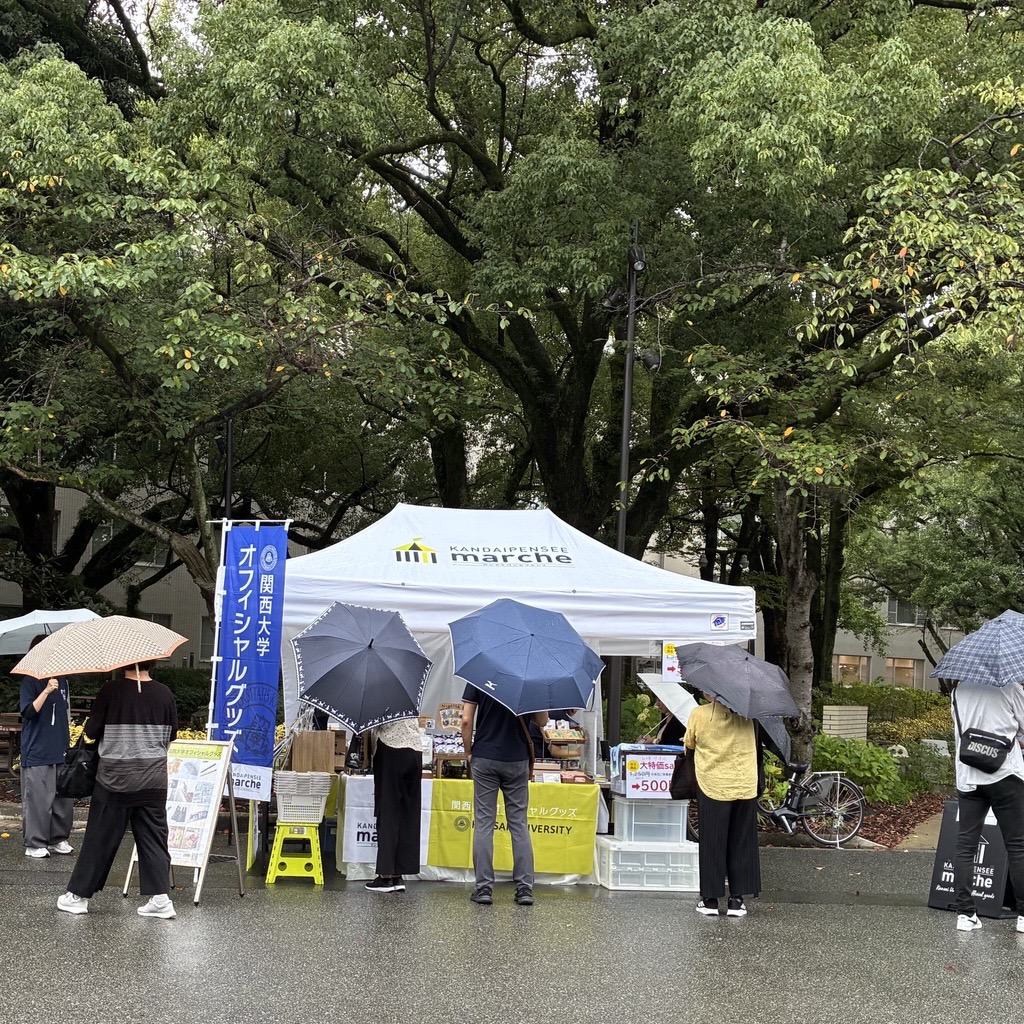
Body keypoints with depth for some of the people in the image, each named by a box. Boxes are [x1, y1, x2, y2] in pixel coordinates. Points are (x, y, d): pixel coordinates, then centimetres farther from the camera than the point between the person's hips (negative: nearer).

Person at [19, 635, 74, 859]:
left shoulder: (62, 681, 13)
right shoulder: (30, 682, -6)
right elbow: (28, 712, -17)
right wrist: (46, 691, -27)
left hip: (61, 751, 6)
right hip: (37, 753, -6)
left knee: (64, 798, 7)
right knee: (37, 798, -4)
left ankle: (59, 839, 18)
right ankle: (34, 844, 4)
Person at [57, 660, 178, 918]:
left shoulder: (111, 690, -11)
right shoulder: (164, 694, -2)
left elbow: (91, 732, -8)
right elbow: (172, 734, 7)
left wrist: (88, 727, 13)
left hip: (115, 778, -2)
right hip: (154, 780, 2)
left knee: (100, 838, 7)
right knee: (153, 837, 8)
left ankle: (77, 896, 16)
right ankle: (159, 898, 3)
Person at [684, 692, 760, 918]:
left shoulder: (698, 715, -9)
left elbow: (689, 744, 6)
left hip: (713, 788, -2)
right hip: (745, 787, 2)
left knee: (712, 844, 8)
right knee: (741, 845, 11)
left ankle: (711, 899, 11)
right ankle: (737, 899, 12)